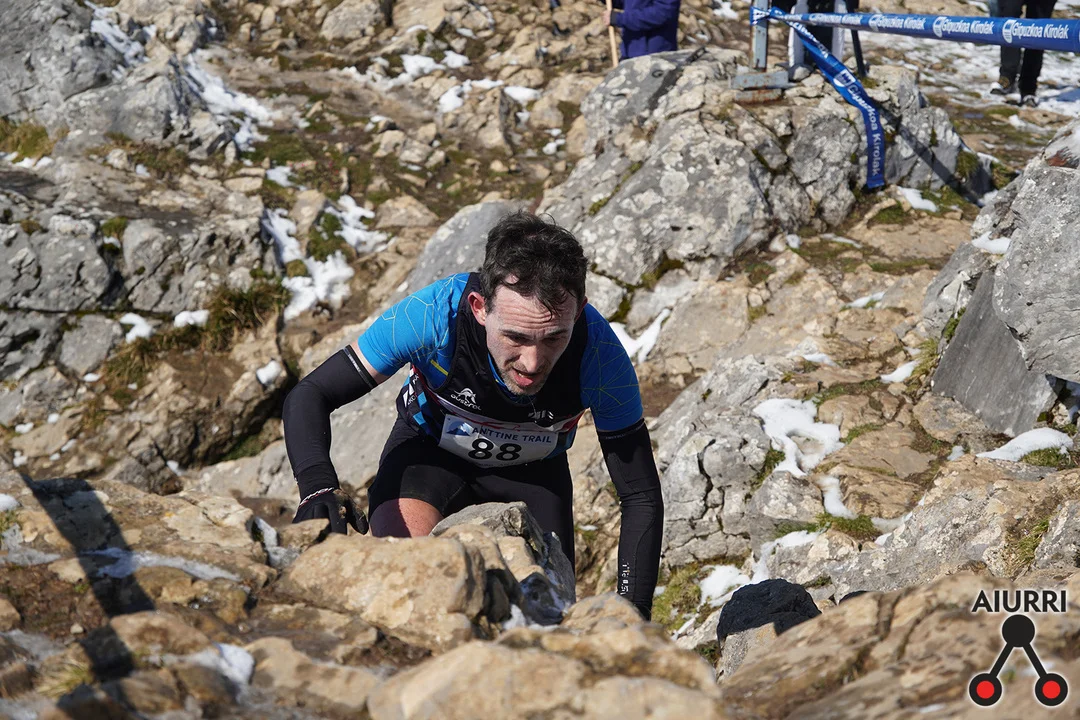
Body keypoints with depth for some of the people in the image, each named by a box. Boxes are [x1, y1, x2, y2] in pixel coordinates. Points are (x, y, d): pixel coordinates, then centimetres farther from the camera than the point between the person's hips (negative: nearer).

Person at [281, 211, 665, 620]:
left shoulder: (601, 355, -34)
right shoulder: (434, 313, -37)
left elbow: (642, 499, -22)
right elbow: (309, 395, -28)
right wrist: (318, 488, -48)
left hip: (532, 472, 2)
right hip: (430, 449, -1)